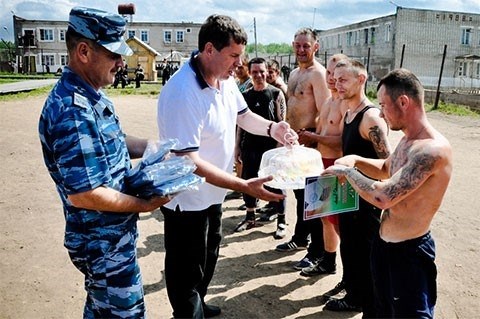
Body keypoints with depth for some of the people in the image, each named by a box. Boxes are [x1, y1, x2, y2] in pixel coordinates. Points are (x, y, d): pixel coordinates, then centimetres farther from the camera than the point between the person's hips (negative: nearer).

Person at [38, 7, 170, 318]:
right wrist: (144, 204, -18)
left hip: (106, 235, 10)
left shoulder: (89, 97, 5)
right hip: (105, 244, -10)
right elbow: (83, 195, -30)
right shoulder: (73, 111, -28)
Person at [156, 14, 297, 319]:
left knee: (208, 259, 28)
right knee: (188, 273, 10)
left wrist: (271, 127, -8)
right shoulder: (182, 93, -31)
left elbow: (243, 114, 13)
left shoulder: (225, 79, -4)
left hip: (213, 193, 9)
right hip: (187, 200, -9)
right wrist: (245, 186, -34)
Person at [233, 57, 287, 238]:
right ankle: (250, 217, 29)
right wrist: (238, 146, 9)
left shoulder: (276, 94, -5)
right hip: (250, 148, 5)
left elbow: (282, 123, -7)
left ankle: (281, 220, 17)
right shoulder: (245, 96, 8)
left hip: (271, 148, -4)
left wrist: (279, 146, -14)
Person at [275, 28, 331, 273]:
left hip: (310, 141, -9)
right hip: (294, 140, 9)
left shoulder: (318, 73, -13)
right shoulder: (294, 74, 15)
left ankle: (317, 251, 10)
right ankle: (300, 238, 35)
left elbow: (324, 113, -19)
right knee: (300, 191, 19)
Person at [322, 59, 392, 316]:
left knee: (366, 255, 4)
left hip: (366, 200, -9)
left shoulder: (371, 117, -20)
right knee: (348, 249, 20)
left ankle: (371, 309, 21)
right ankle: (354, 297, 38)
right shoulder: (348, 114, 8)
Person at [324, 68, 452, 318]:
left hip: (408, 252, -9)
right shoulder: (407, 139, 5)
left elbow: (383, 197, -33)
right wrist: (356, 161, 4)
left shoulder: (432, 149, -27)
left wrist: (347, 171, -17)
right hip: (383, 243, 9)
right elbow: (385, 170, 23)